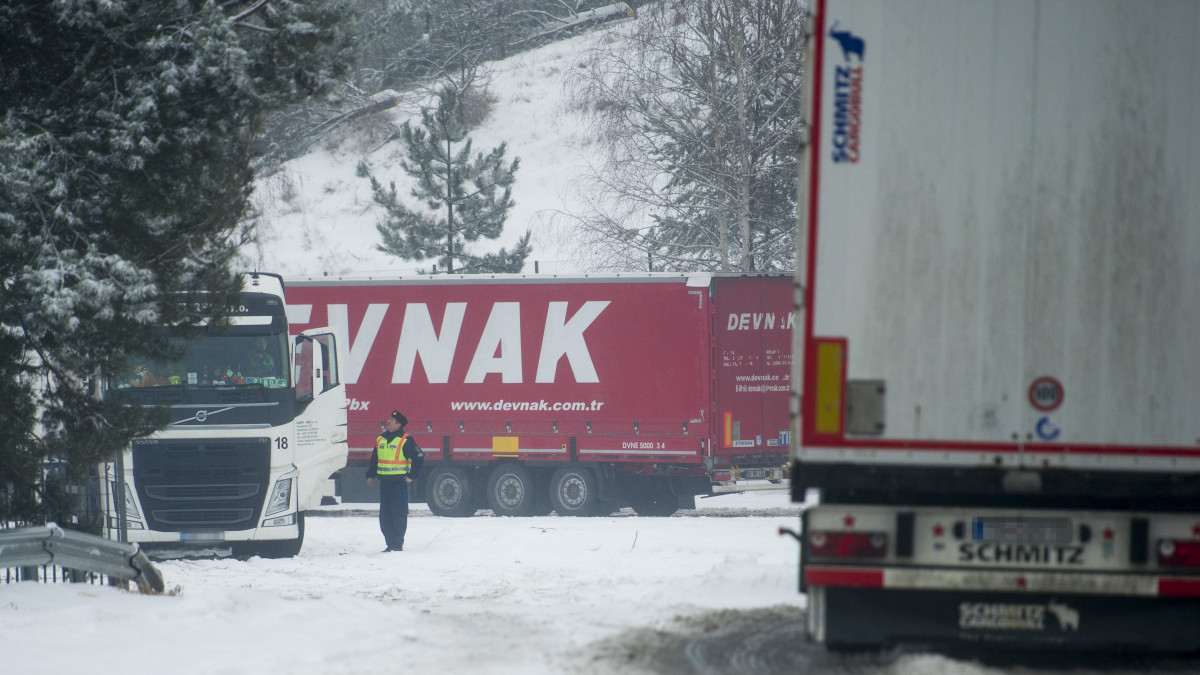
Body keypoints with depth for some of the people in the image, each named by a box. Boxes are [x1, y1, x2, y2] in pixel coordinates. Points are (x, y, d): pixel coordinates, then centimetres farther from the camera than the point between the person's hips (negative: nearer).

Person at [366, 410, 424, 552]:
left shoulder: (405, 441, -6)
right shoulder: (380, 440, 13)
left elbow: (419, 458, -5)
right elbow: (374, 459, 23)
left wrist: (412, 476, -6)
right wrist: (370, 475, 14)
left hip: (399, 482, -7)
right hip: (384, 482, 7)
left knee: (398, 514, -6)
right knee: (385, 515, 7)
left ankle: (398, 544, -3)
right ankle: (390, 543, 14)